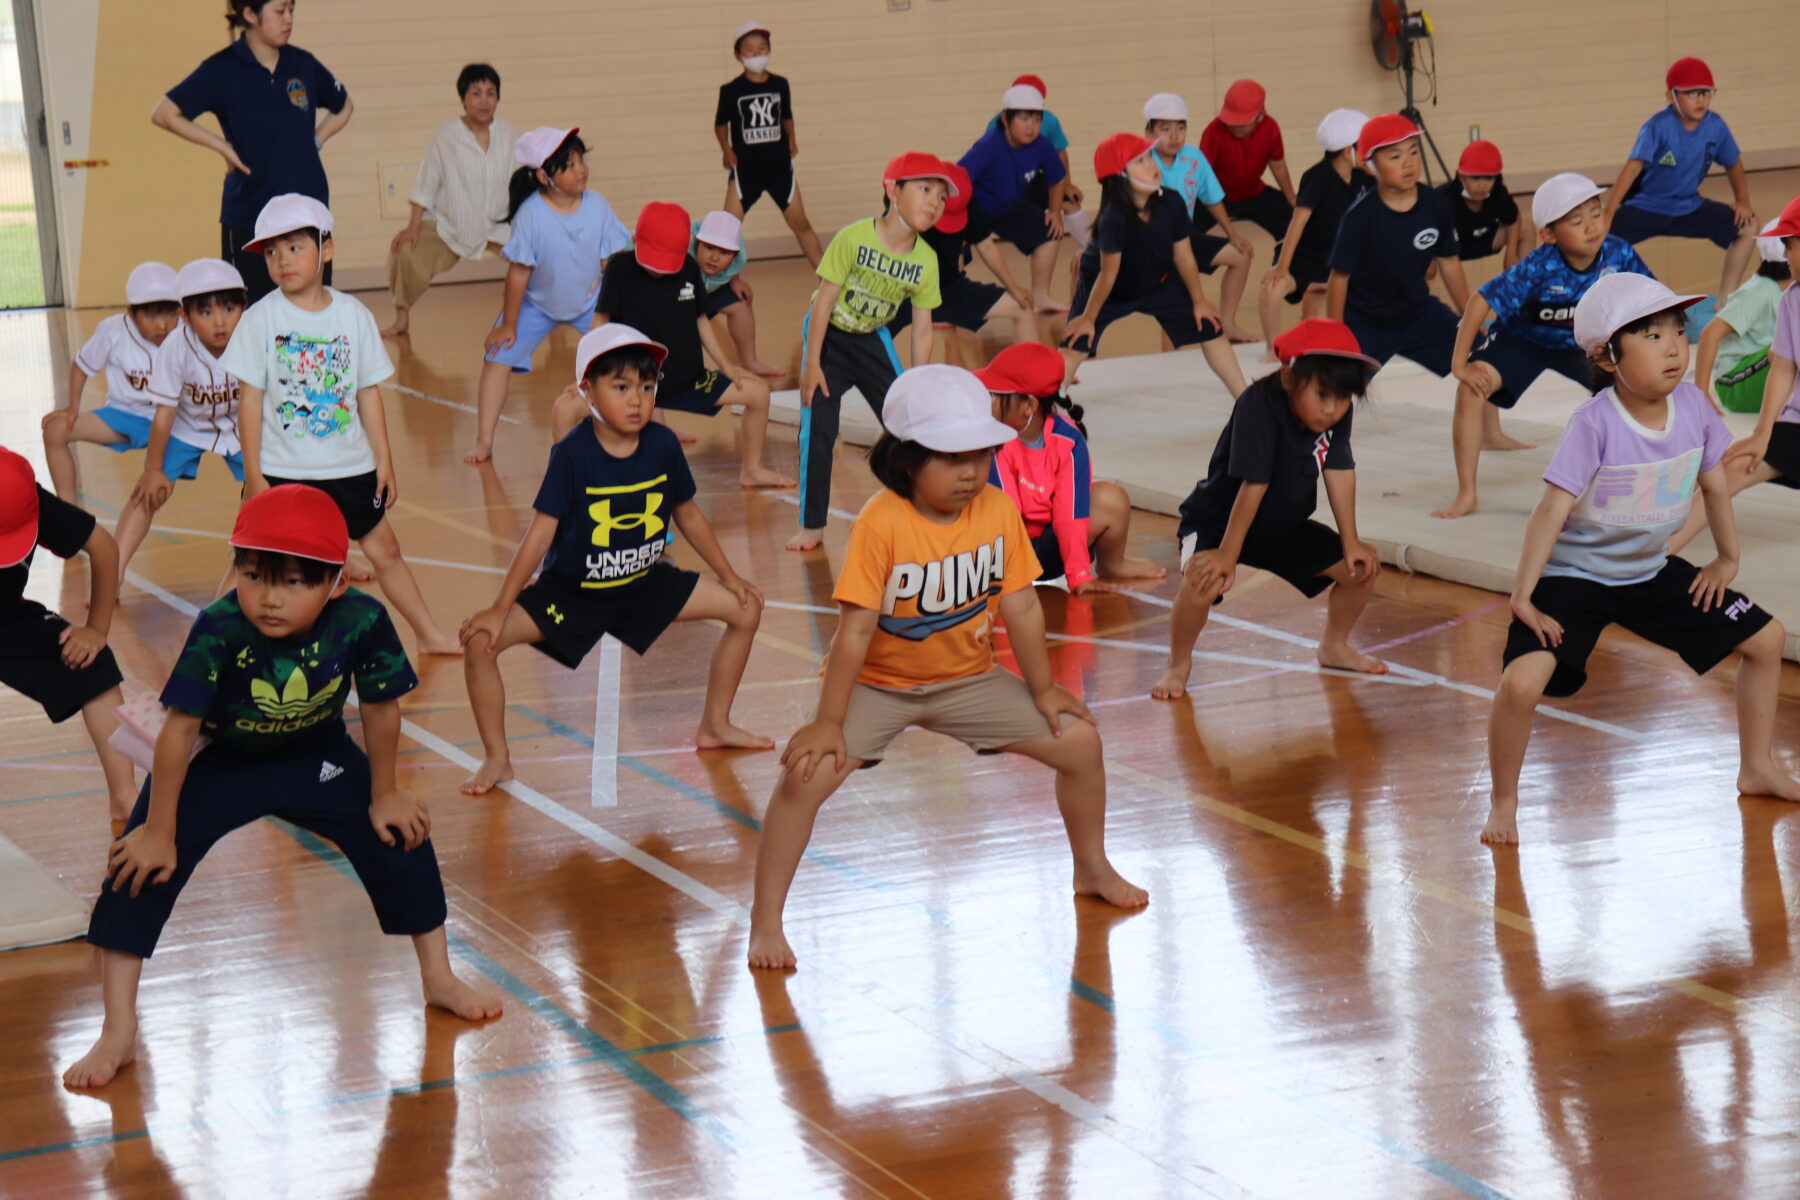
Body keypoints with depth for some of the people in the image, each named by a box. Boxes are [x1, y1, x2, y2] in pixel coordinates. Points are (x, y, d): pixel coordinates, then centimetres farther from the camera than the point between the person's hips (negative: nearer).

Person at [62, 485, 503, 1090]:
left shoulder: (362, 621, -29)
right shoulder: (218, 631, -35)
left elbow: (380, 707, -11)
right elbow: (180, 729, -27)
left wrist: (383, 795, 0)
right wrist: (158, 832, -21)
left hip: (318, 759, 2)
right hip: (219, 765, -2)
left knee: (400, 836, -2)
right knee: (140, 865, -15)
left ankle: (438, 977, 23)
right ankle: (117, 1030, -7)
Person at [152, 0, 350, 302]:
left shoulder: (303, 65, 5)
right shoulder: (223, 69, -5)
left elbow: (343, 107, 23)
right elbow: (163, 114, -7)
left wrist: (315, 141, 7)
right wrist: (223, 147, -8)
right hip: (249, 214, -3)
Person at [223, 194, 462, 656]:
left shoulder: (354, 315, 0)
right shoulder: (262, 318, -7)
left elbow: (368, 393, 5)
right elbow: (250, 399, -6)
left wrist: (384, 461, 4)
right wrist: (253, 474, -8)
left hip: (350, 468, 2)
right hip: (283, 471, -2)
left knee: (384, 548, 11)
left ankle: (430, 635, 23)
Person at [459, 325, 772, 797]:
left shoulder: (663, 445, -12)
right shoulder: (572, 454, -23)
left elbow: (687, 515, 5)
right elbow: (541, 531, -20)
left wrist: (730, 577, 10)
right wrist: (500, 609, -21)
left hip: (644, 585, 4)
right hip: (569, 592, -4)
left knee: (745, 609, 0)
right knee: (480, 642, -24)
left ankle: (715, 725, 19)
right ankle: (496, 758, -4)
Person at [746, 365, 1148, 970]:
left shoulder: (999, 511, -12)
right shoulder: (882, 523, -25)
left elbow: (1020, 606, -2)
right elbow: (855, 629, -24)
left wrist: (1043, 690, 2)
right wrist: (828, 721, -23)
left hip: (968, 678, 4)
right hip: (878, 684, -4)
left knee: (1079, 741, -1)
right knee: (807, 773, -25)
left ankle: (1092, 869, 25)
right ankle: (765, 921, -12)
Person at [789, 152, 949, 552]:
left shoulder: (927, 260, -12)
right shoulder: (853, 238, -25)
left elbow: (922, 329, -5)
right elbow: (825, 299, -20)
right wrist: (812, 364, -20)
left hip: (872, 340, 4)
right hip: (829, 336, -4)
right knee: (818, 427, -10)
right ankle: (812, 525, 0)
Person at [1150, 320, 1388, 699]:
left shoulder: (1339, 412, -15)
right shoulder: (1259, 406, -33)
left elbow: (1340, 471, -8)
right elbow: (1253, 485, -34)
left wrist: (1351, 542, -8)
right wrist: (1227, 554, -29)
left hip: (1285, 527, 7)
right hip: (1217, 521, -7)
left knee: (1361, 567, 3)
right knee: (1204, 578, -34)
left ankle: (1335, 646, 30)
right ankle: (1178, 664, -10)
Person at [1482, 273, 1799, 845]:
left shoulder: (1692, 406, -10)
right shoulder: (1595, 425, -25)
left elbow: (1715, 484, 7)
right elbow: (1552, 509, -26)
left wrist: (1727, 559, 13)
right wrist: (1522, 597, -26)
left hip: (1652, 573, 6)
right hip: (1574, 577, -6)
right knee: (1521, 681, -27)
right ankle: (1503, 803, -3)